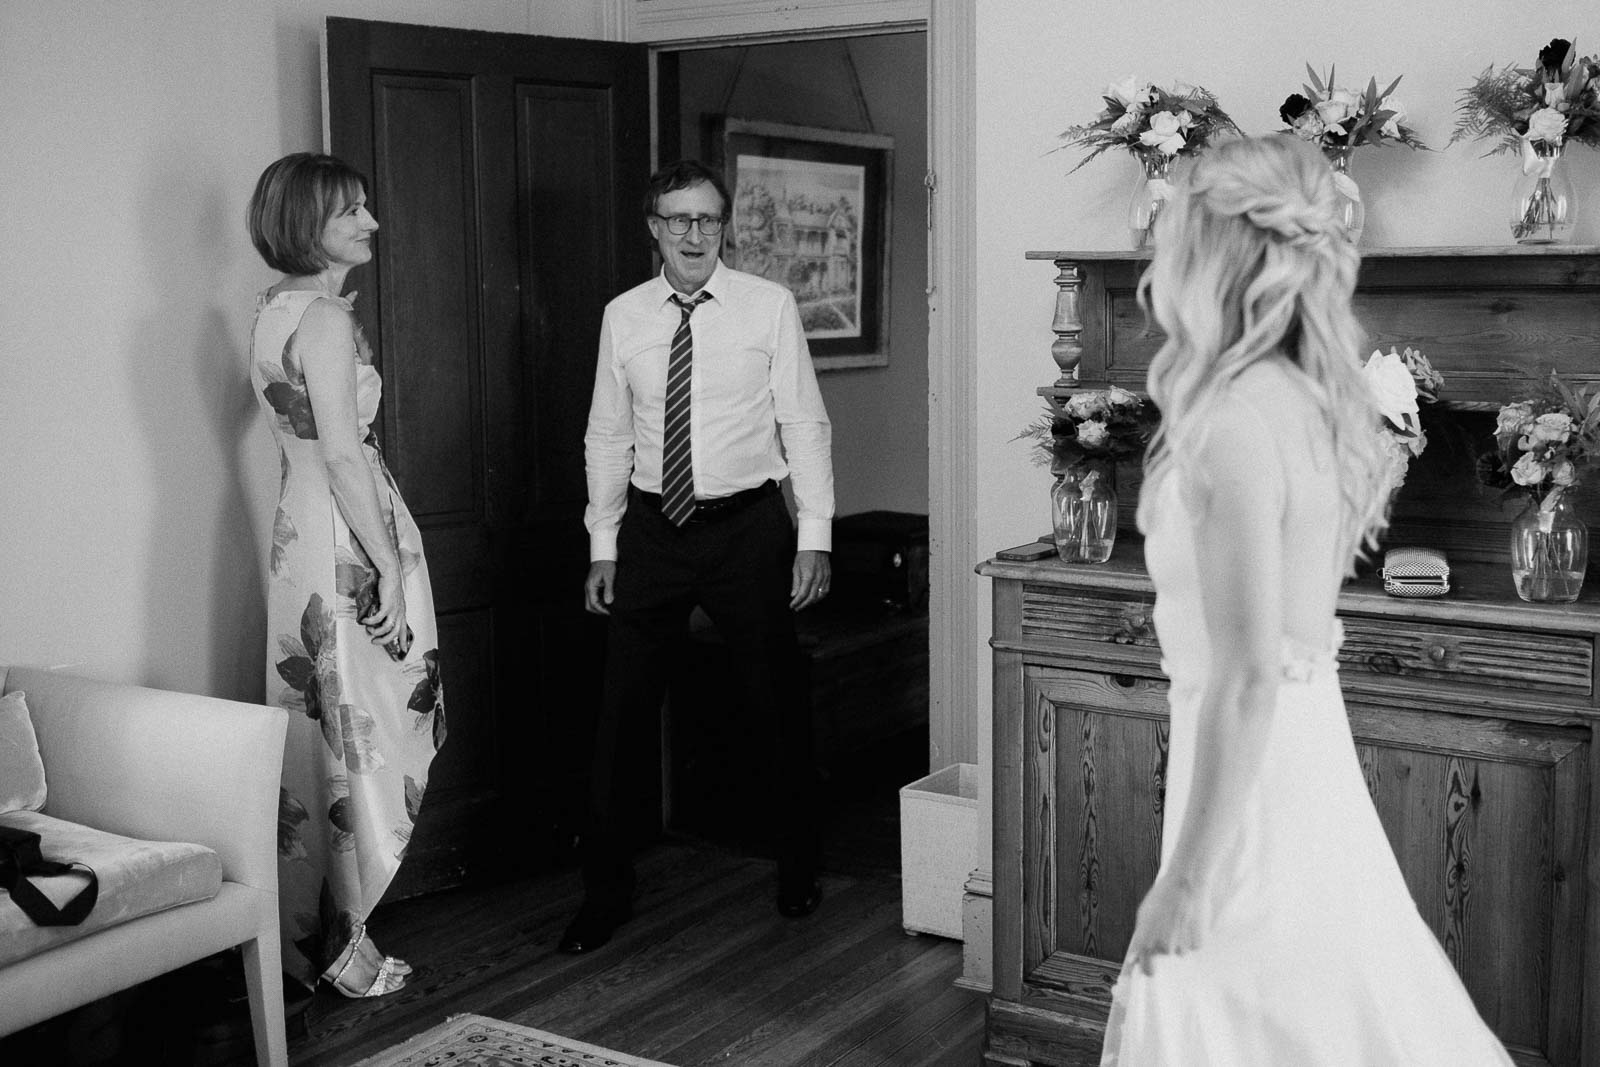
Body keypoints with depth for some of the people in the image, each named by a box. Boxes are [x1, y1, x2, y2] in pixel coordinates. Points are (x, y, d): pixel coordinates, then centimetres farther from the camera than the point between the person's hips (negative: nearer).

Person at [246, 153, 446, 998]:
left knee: (315, 727, 15)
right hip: (347, 539, -10)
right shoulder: (327, 320, -16)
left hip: (297, 527, 10)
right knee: (363, 736, -1)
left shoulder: (274, 309, 12)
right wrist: (391, 569, -19)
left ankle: (301, 933, 26)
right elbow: (343, 455, -21)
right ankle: (346, 946, 9)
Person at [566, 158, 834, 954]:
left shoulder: (769, 307, -4)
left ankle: (797, 871, 31)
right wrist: (603, 545, 5)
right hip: (652, 530, 2)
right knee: (622, 716, 4)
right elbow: (607, 436, 8)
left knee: (778, 709, 11)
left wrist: (814, 536, -8)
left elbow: (804, 424, -3)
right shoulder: (623, 317, 3)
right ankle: (606, 891, 17)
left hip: (748, 527, -2)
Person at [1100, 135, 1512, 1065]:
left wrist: (1187, 880, -20)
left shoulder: (1236, 422, -21)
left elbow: (1248, 674, -24)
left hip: (1254, 776, -9)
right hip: (1306, 765, 9)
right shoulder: (1307, 399, 6)